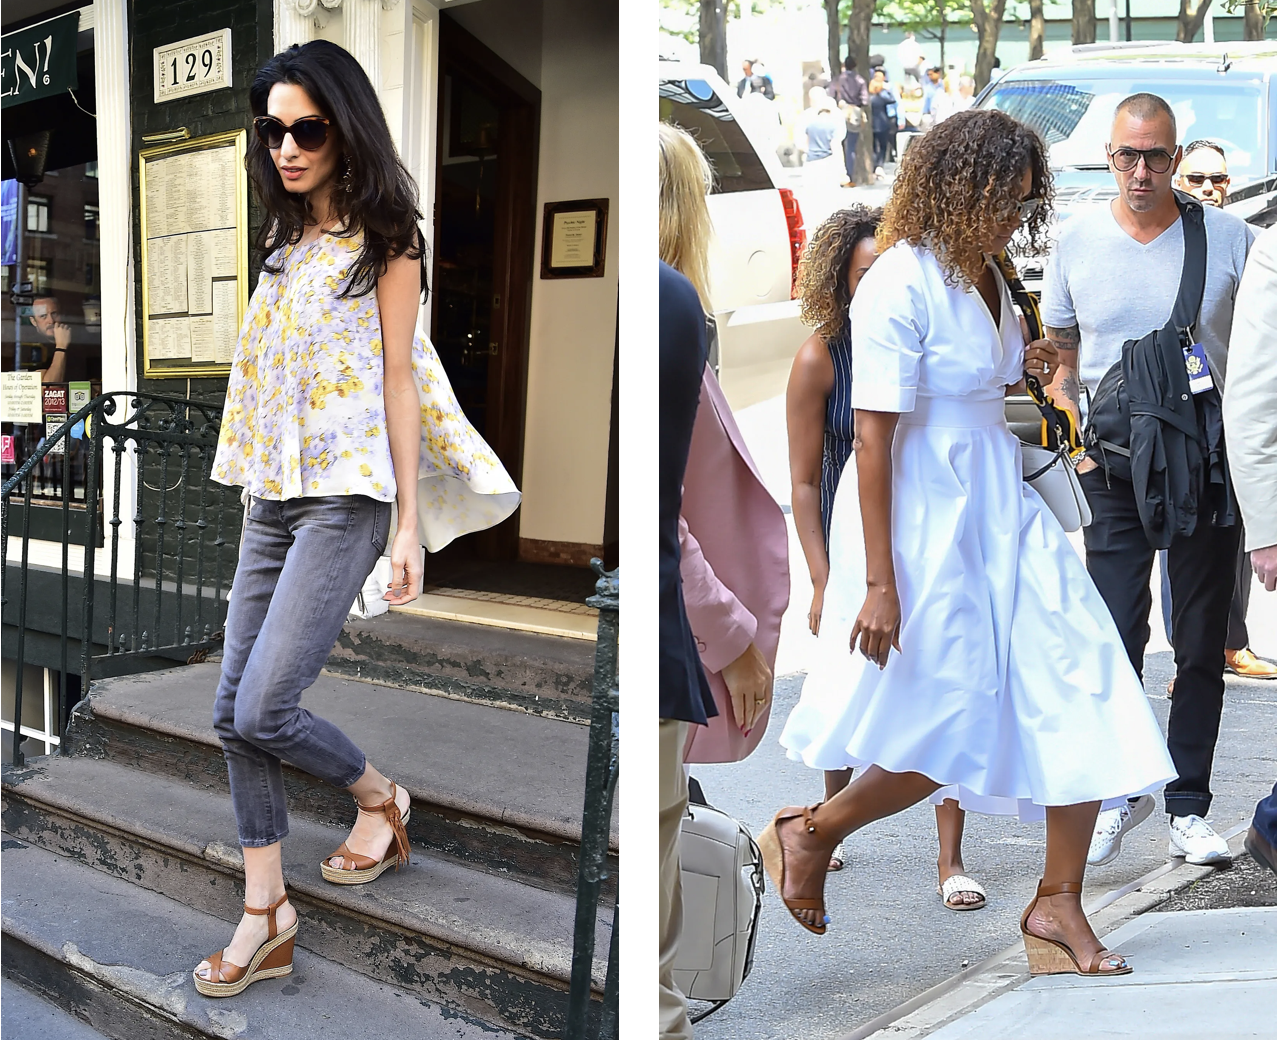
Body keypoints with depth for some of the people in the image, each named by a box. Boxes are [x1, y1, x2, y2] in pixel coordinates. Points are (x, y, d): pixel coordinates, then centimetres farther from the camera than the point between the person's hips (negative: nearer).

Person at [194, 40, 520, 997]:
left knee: (263, 710, -13)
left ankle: (380, 796, 16)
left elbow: (398, 381, -6)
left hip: (344, 499, -7)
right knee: (234, 713, 3)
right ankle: (266, 916, 13)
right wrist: (257, 486, 13)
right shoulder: (286, 242, 17)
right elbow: (268, 371, 18)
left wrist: (410, 524, -9)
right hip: (271, 500, 7)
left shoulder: (384, 242, -2)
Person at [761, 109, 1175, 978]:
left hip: (1001, 507, 8)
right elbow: (874, 436, -19)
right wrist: (878, 580, -22)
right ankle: (809, 834, 23)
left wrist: (1022, 371, 5)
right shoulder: (900, 285, -16)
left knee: (1082, 690, 0)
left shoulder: (987, 275, 11)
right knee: (955, 730, 0)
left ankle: (1059, 903, 13)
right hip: (924, 518, -8)